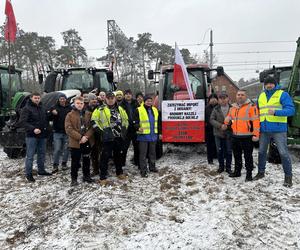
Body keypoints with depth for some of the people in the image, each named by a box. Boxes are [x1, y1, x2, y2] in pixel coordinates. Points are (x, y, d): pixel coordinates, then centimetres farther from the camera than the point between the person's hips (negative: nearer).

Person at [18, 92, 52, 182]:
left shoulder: (42, 108, 14)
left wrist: (46, 127, 9)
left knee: (42, 154, 15)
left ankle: (41, 170, 28)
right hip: (31, 136, -7)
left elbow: (46, 119, 25)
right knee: (30, 155, -2)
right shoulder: (26, 108, -8)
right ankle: (28, 174, 7)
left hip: (42, 135, 7)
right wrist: (33, 129, -25)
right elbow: (22, 122, -16)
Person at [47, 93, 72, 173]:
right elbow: (49, 118, 1)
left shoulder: (69, 108, 5)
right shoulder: (54, 107, 3)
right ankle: (55, 166, 4)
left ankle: (64, 163, 23)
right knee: (57, 149, -4)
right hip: (57, 132, -1)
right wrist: (52, 113, -18)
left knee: (66, 149, 9)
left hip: (67, 132, 1)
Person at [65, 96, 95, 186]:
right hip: (75, 142, -3)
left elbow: (91, 127, 2)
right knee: (75, 161, 4)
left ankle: (86, 176, 32)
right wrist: (80, 137, -18)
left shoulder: (88, 114, 7)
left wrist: (86, 136, -14)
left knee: (86, 160, 16)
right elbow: (68, 129, -11)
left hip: (87, 142, 3)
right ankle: (74, 178, 17)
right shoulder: (70, 115, -3)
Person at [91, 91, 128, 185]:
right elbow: (94, 121, -7)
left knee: (118, 155, 18)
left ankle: (119, 172, 35)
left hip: (119, 137, 5)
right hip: (107, 138, -5)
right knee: (105, 157, -2)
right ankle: (103, 177, 5)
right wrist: (101, 131, -11)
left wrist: (124, 129, 12)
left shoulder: (120, 109, 11)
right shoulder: (101, 109, -4)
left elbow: (125, 119, 22)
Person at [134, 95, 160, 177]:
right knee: (143, 154, -2)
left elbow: (157, 122, 20)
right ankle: (143, 170, 5)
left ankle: (152, 166, 32)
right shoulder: (139, 110, -6)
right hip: (143, 136, -5)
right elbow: (135, 122, -7)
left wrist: (159, 133, 19)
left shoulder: (155, 110, 12)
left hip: (153, 135, 6)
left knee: (152, 152, 17)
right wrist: (138, 128, -27)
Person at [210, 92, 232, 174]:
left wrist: (228, 125, -17)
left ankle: (228, 167, 21)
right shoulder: (216, 109, 3)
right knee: (220, 151, 9)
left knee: (229, 151, 7)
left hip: (229, 133, -1)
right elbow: (212, 120, -2)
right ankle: (221, 166, 25)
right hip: (218, 133, 1)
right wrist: (220, 125, -14)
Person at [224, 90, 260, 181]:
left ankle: (249, 174, 12)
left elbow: (255, 121, -12)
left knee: (248, 156, 1)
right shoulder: (232, 107, 14)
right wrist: (227, 121, -1)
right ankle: (237, 171, 29)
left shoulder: (251, 107, -6)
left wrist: (255, 134, -17)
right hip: (235, 136, 7)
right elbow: (229, 119, 24)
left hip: (247, 137, -6)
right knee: (237, 155, 16)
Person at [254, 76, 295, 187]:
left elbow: (291, 110, -14)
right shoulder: (261, 96, 14)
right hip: (264, 129, 5)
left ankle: (288, 176, 10)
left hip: (278, 129, -5)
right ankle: (261, 172, 30)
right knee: (261, 151, 13)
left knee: (283, 153, -2)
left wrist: (276, 112, -30)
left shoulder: (283, 94, -3)